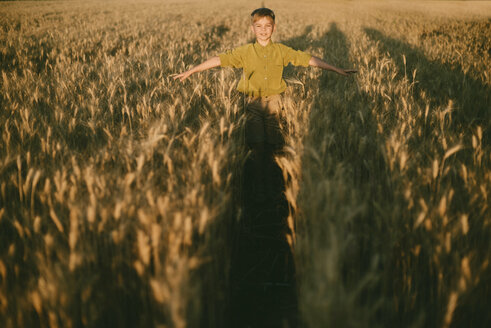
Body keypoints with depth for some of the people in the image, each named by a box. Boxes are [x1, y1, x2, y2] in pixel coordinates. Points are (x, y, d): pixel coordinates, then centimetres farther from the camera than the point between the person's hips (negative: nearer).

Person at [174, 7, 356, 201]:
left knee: (273, 144, -2)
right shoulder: (245, 52, 1)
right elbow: (220, 60, -4)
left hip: (273, 102, 1)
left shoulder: (282, 51, 5)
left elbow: (308, 59, 6)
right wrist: (191, 71, -9)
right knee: (257, 145, -9)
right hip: (253, 103, -1)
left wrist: (337, 70, 8)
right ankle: (260, 189, 4)